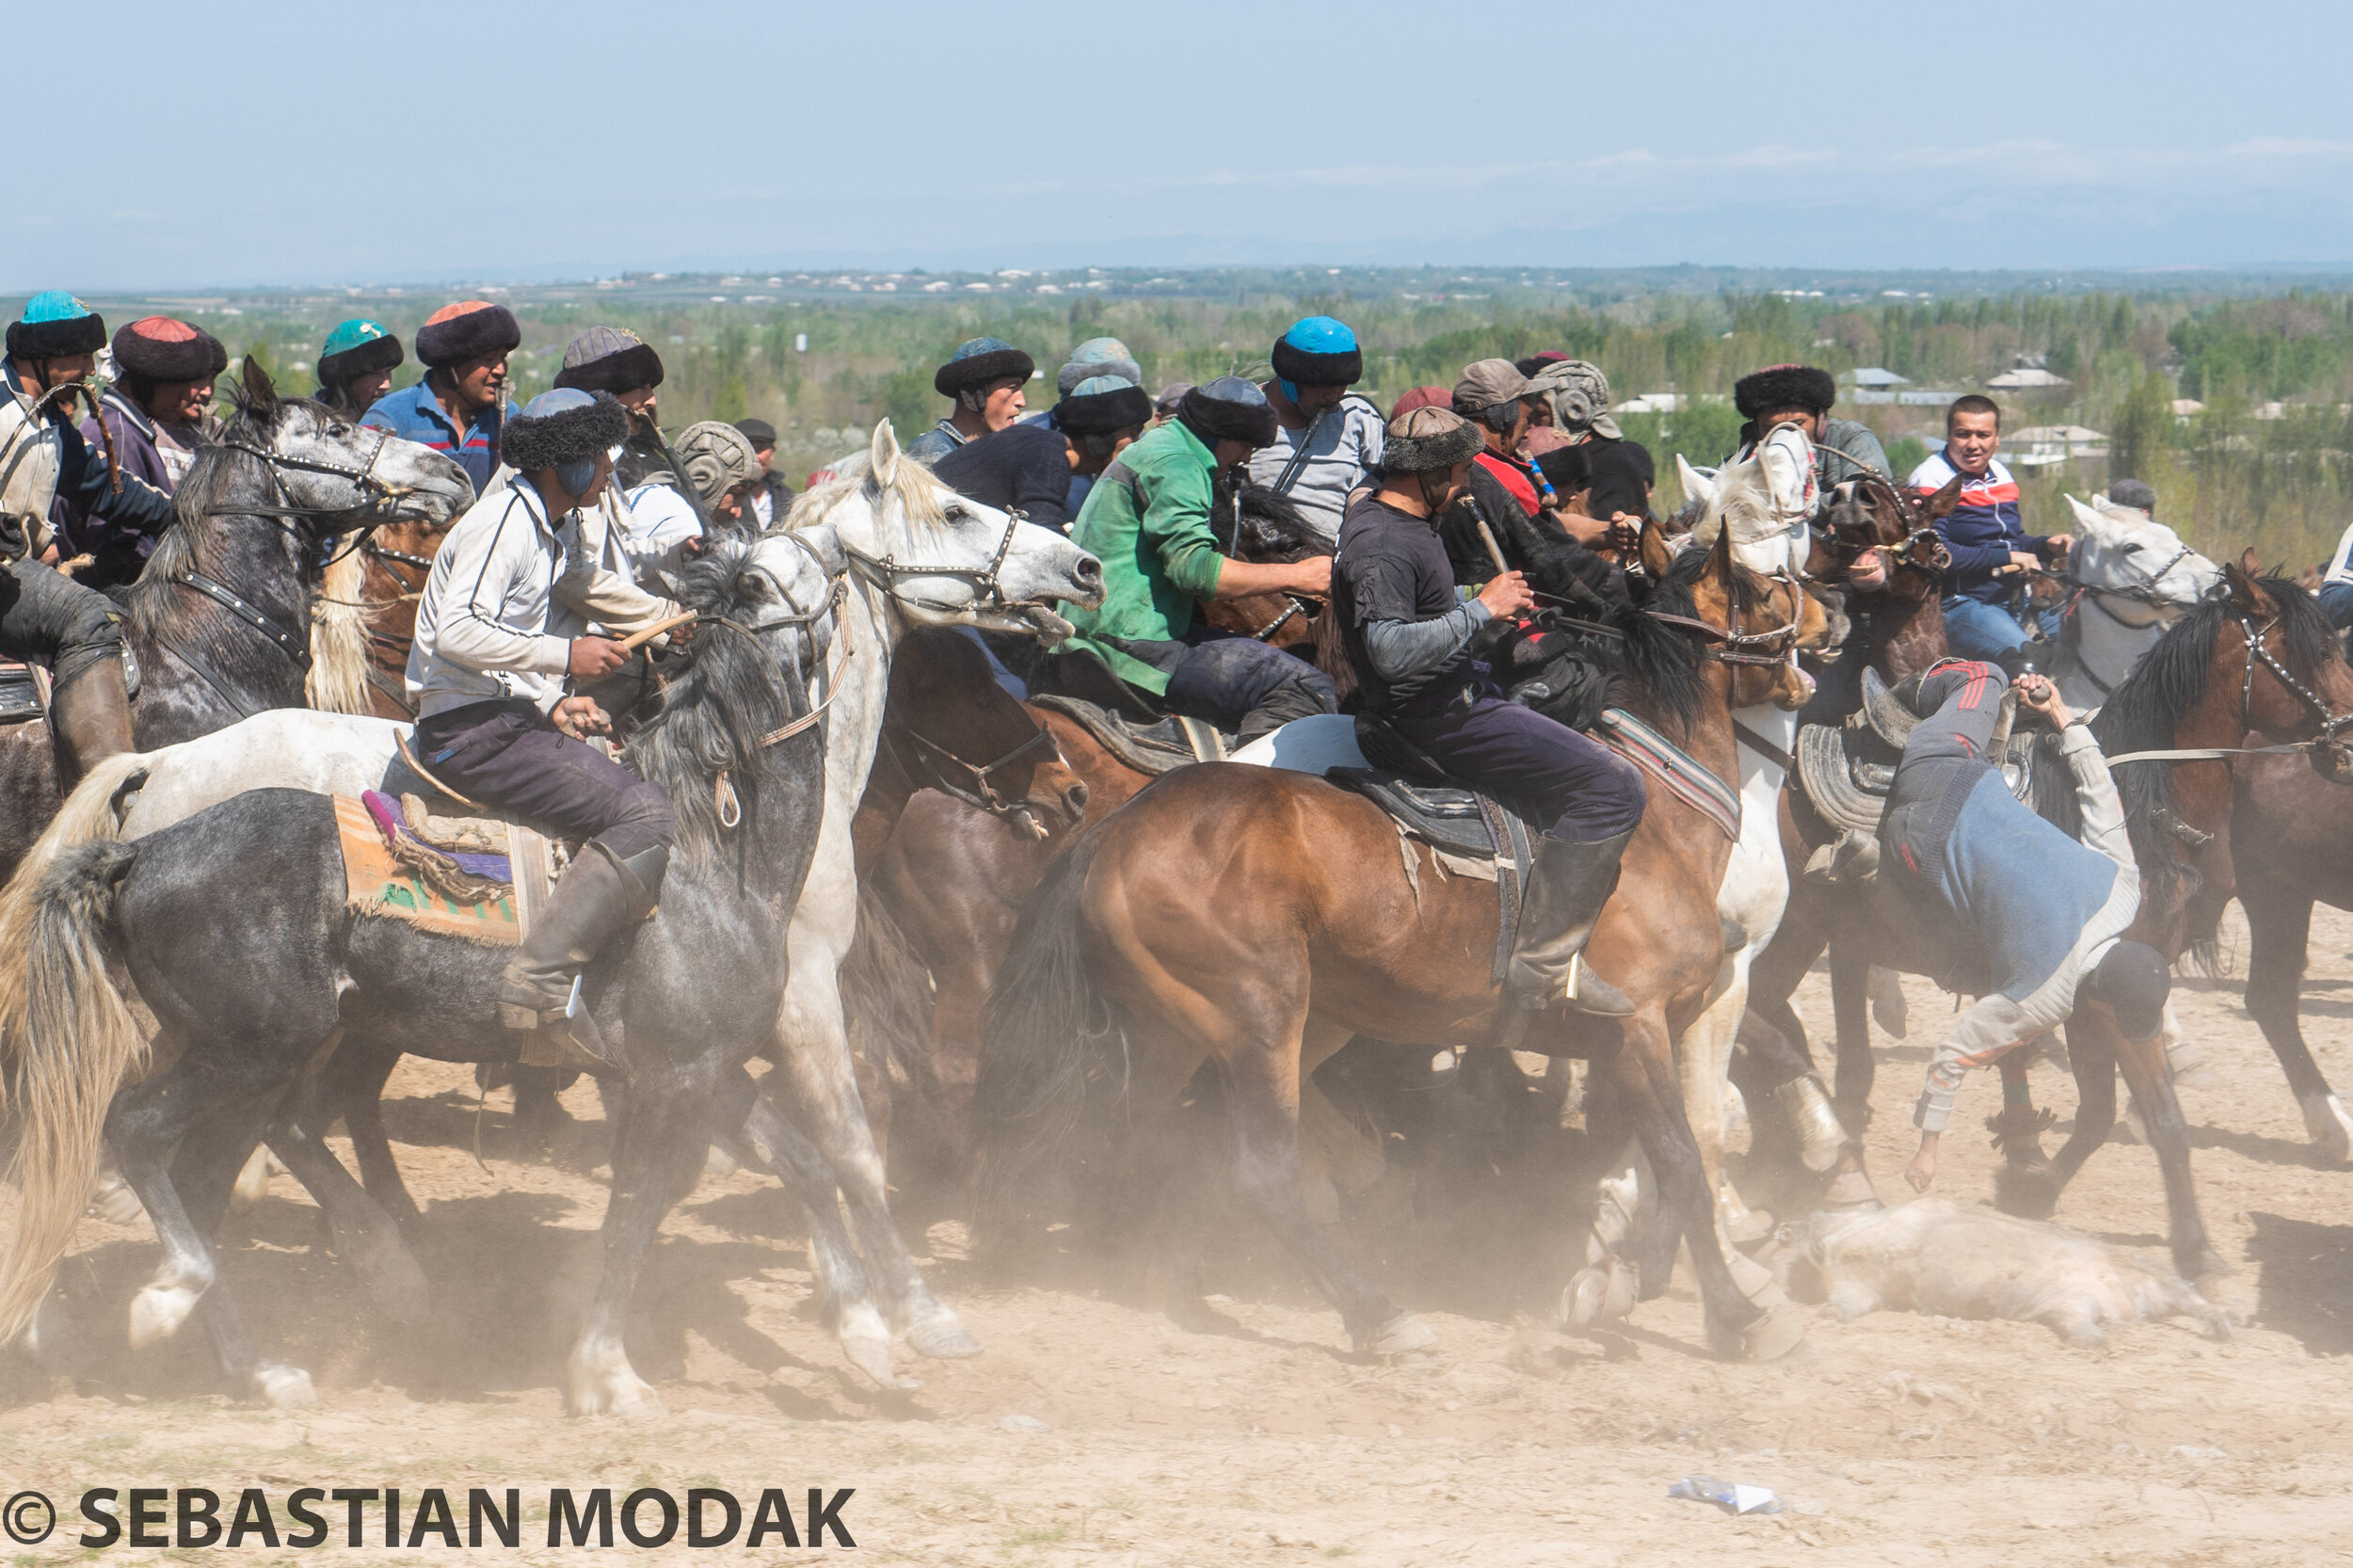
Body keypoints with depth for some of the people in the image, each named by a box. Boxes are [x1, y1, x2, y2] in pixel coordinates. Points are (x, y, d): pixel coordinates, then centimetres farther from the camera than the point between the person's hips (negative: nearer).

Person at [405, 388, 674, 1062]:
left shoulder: (544, 526, 19)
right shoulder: (504, 519, -13)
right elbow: (456, 631, -25)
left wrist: (551, 706, 12)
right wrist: (565, 655, -22)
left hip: (506, 719, 11)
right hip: (473, 733, -11)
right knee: (647, 814, -21)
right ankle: (542, 979, -29)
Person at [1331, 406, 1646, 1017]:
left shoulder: (1393, 520, 12)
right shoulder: (1379, 545, -22)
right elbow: (1393, 649, -33)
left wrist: (1490, 598, 18)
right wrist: (1480, 609, -25)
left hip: (1457, 695, 12)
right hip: (1439, 719, -12)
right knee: (1612, 786, -18)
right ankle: (1541, 964, -20)